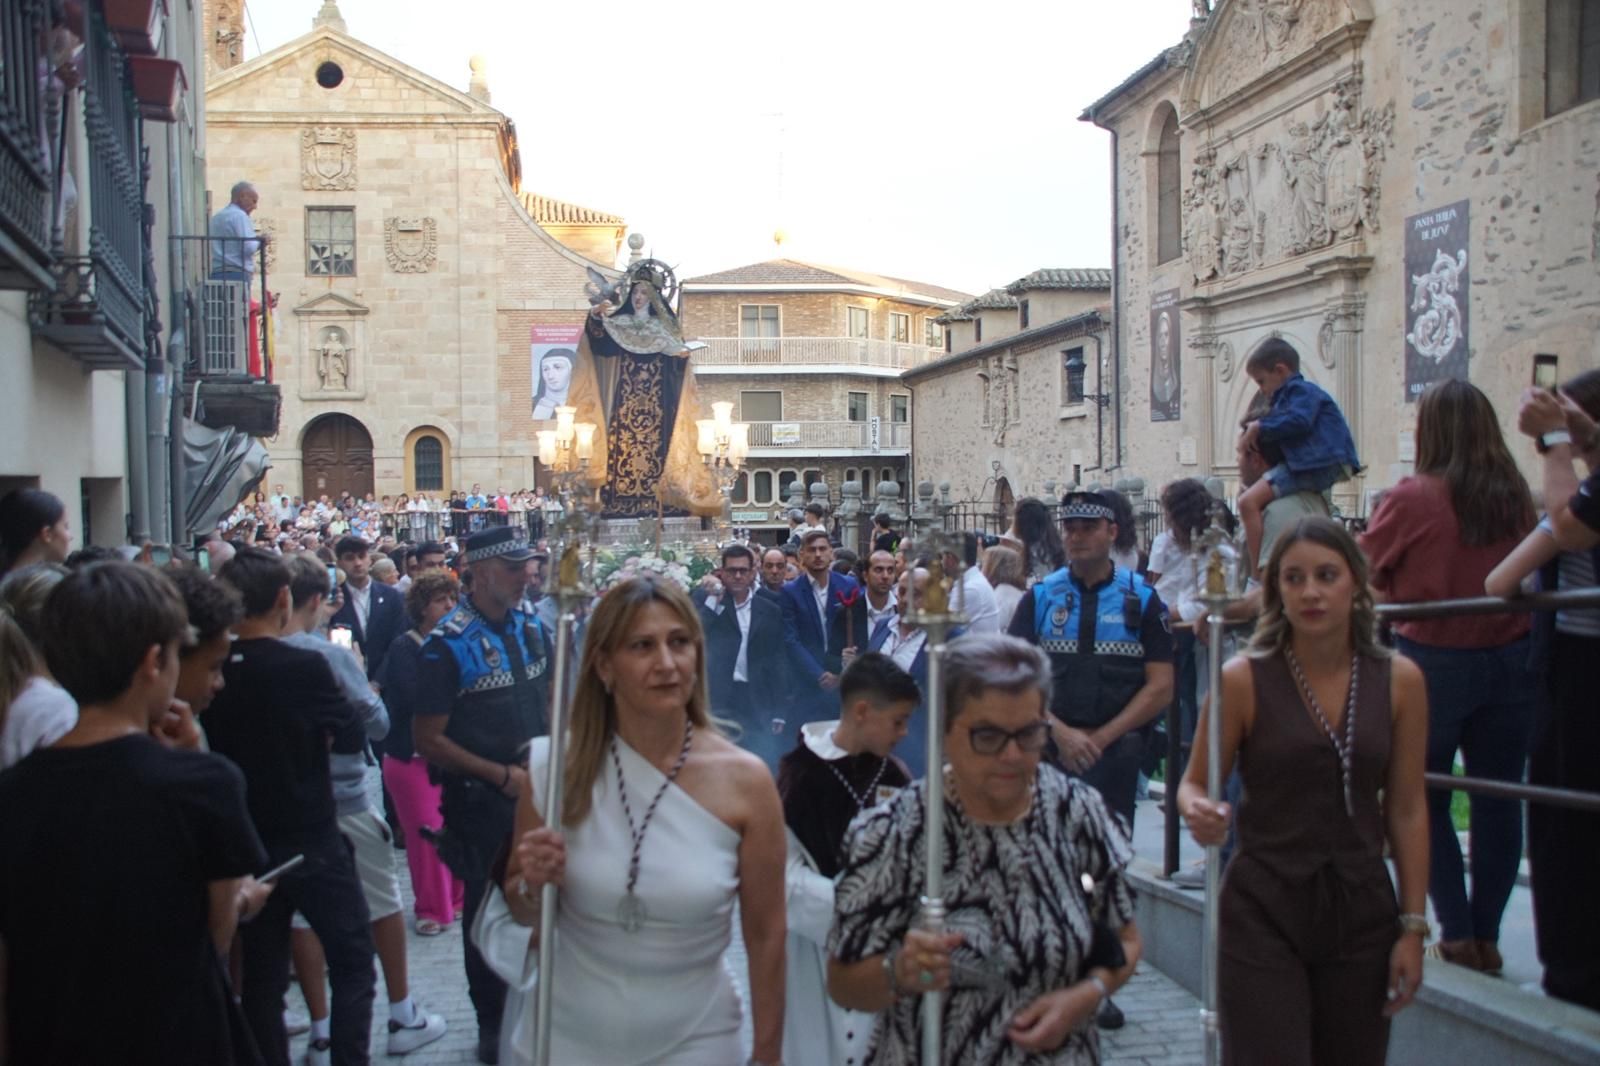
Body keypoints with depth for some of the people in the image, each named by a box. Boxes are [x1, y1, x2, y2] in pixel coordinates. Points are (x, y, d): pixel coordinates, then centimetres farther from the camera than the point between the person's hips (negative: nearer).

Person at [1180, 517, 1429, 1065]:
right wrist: (1198, 812, -24)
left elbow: (1407, 809, 4)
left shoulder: (1399, 680, 0)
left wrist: (1413, 926, 3)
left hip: (1363, 913, 3)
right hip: (1262, 913, -3)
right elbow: (1195, 783, -1)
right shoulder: (1243, 679, -8)